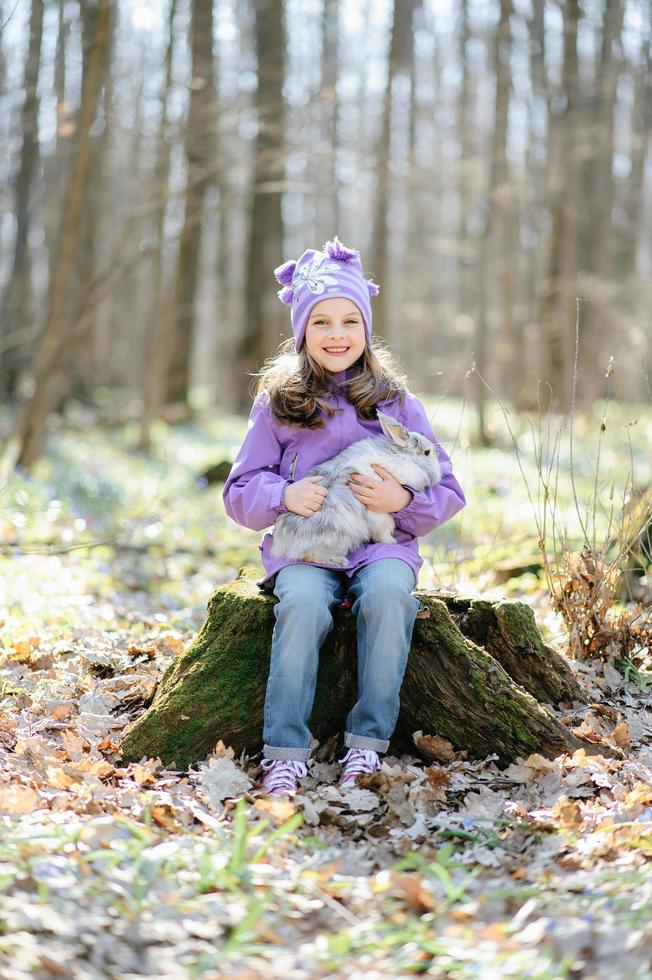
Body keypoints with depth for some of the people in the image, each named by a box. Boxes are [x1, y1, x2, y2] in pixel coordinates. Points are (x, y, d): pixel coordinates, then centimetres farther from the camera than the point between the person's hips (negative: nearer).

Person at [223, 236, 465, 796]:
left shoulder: (397, 404, 9)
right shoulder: (278, 404, 9)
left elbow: (448, 494, 9)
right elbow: (239, 492, 9)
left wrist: (404, 500, -13)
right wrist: (283, 496, -12)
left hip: (383, 544, 0)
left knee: (387, 593, -33)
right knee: (303, 602, -33)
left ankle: (368, 742, -24)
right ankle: (285, 751, -26)